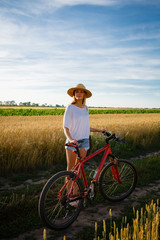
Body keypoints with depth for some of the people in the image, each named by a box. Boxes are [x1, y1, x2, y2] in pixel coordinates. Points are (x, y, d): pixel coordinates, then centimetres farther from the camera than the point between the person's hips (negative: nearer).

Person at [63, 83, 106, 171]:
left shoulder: (85, 108, 8)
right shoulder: (70, 107, -8)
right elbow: (66, 128, -13)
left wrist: (99, 130, 17)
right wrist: (71, 139, -29)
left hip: (84, 141, 5)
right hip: (72, 142, -4)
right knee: (71, 168, 2)